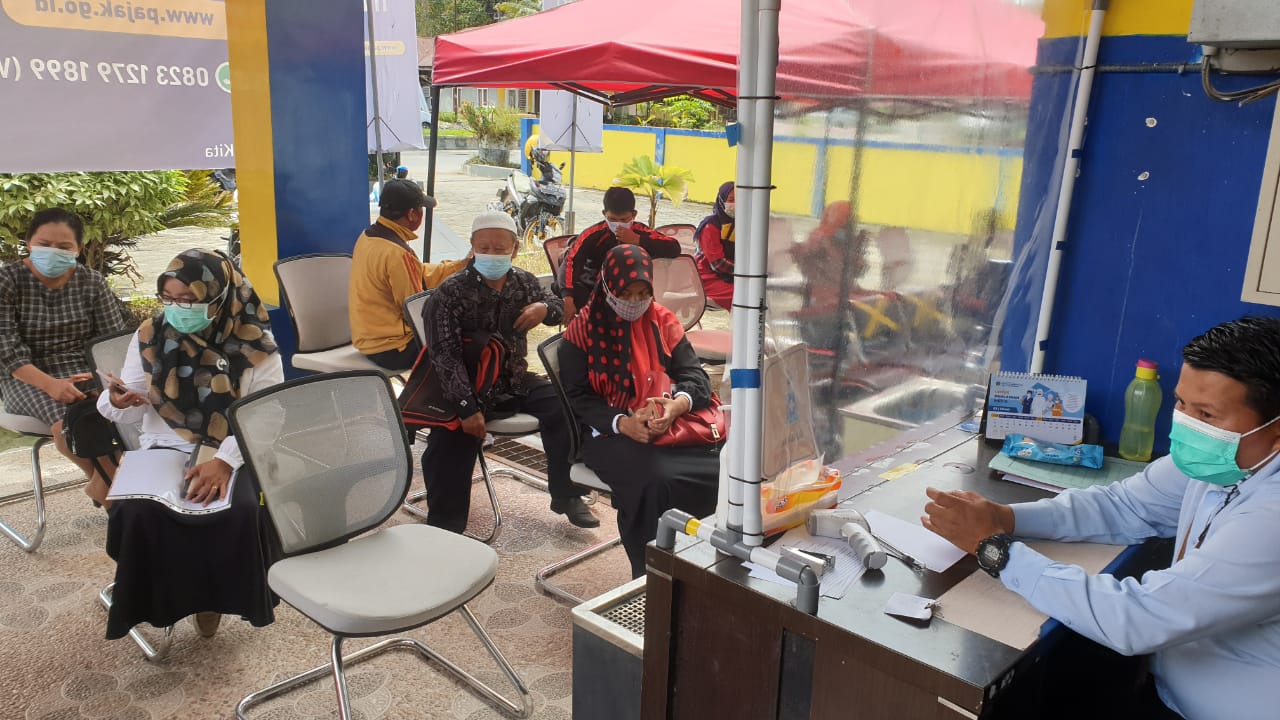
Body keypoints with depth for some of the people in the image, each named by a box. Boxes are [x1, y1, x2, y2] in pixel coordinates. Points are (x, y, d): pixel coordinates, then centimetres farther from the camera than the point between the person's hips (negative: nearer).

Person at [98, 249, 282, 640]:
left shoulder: (255, 346, -9)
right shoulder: (150, 336, 1)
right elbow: (134, 410, 7)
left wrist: (224, 460, -30)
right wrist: (118, 401, -19)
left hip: (235, 455, -2)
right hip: (167, 449, 3)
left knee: (239, 513, -30)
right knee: (139, 511, -26)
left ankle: (222, 591, 0)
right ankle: (162, 596, 2)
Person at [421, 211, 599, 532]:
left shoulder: (524, 281, 3)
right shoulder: (451, 292, -12)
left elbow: (557, 306, 21)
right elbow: (445, 355, -19)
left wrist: (545, 308, -7)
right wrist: (467, 406, -30)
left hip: (516, 381, 5)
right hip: (468, 387, -4)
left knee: (565, 410, -11)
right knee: (450, 444, -25)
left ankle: (566, 496, 8)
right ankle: (445, 528, -6)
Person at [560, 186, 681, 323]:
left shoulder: (639, 232, -9)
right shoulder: (593, 234, -16)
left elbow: (674, 249, -19)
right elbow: (570, 263, -28)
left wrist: (637, 240, -29)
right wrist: (568, 299, -44)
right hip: (590, 290, -1)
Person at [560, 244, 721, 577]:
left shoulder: (663, 321, 12)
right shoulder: (583, 330, 4)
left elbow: (695, 376, 5)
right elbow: (577, 397, -2)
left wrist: (676, 406, -19)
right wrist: (622, 423, -20)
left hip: (673, 424, 3)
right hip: (610, 433, -3)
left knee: (719, 470, -27)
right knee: (655, 480, -34)